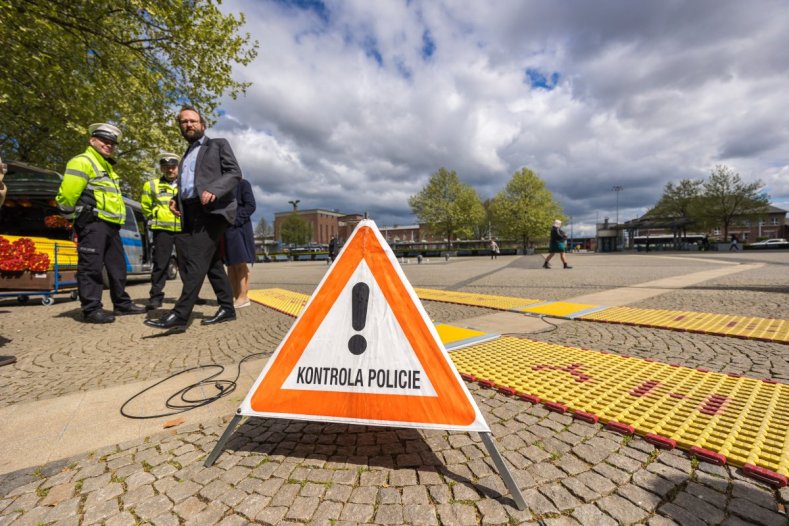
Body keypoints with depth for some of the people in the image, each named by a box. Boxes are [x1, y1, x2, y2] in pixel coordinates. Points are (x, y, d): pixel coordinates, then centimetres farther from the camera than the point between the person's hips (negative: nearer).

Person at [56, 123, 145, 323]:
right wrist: (75, 215, -3)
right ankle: (91, 309, -5)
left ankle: (122, 304, 19)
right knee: (91, 267, -8)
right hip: (93, 223, -9)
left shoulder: (108, 166, 26)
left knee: (117, 266, 11)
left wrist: (115, 220, 21)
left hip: (111, 224, 9)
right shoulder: (82, 162, -4)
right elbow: (66, 195, -13)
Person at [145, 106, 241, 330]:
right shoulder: (186, 156, 29)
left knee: (197, 259, -16)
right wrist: (175, 200, 9)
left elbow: (235, 172, -4)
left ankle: (180, 314, -18)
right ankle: (227, 309, 9)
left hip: (213, 210, -7)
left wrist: (213, 190, -19)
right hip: (190, 213, 7)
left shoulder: (218, 144, 10)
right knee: (211, 261, 5)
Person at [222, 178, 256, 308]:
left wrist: (234, 220, -16)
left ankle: (243, 297, -2)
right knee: (231, 264, 7)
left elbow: (251, 205, -8)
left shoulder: (243, 184, 3)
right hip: (225, 230, 7)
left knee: (240, 263, -6)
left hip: (238, 228, -7)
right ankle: (234, 296, 12)